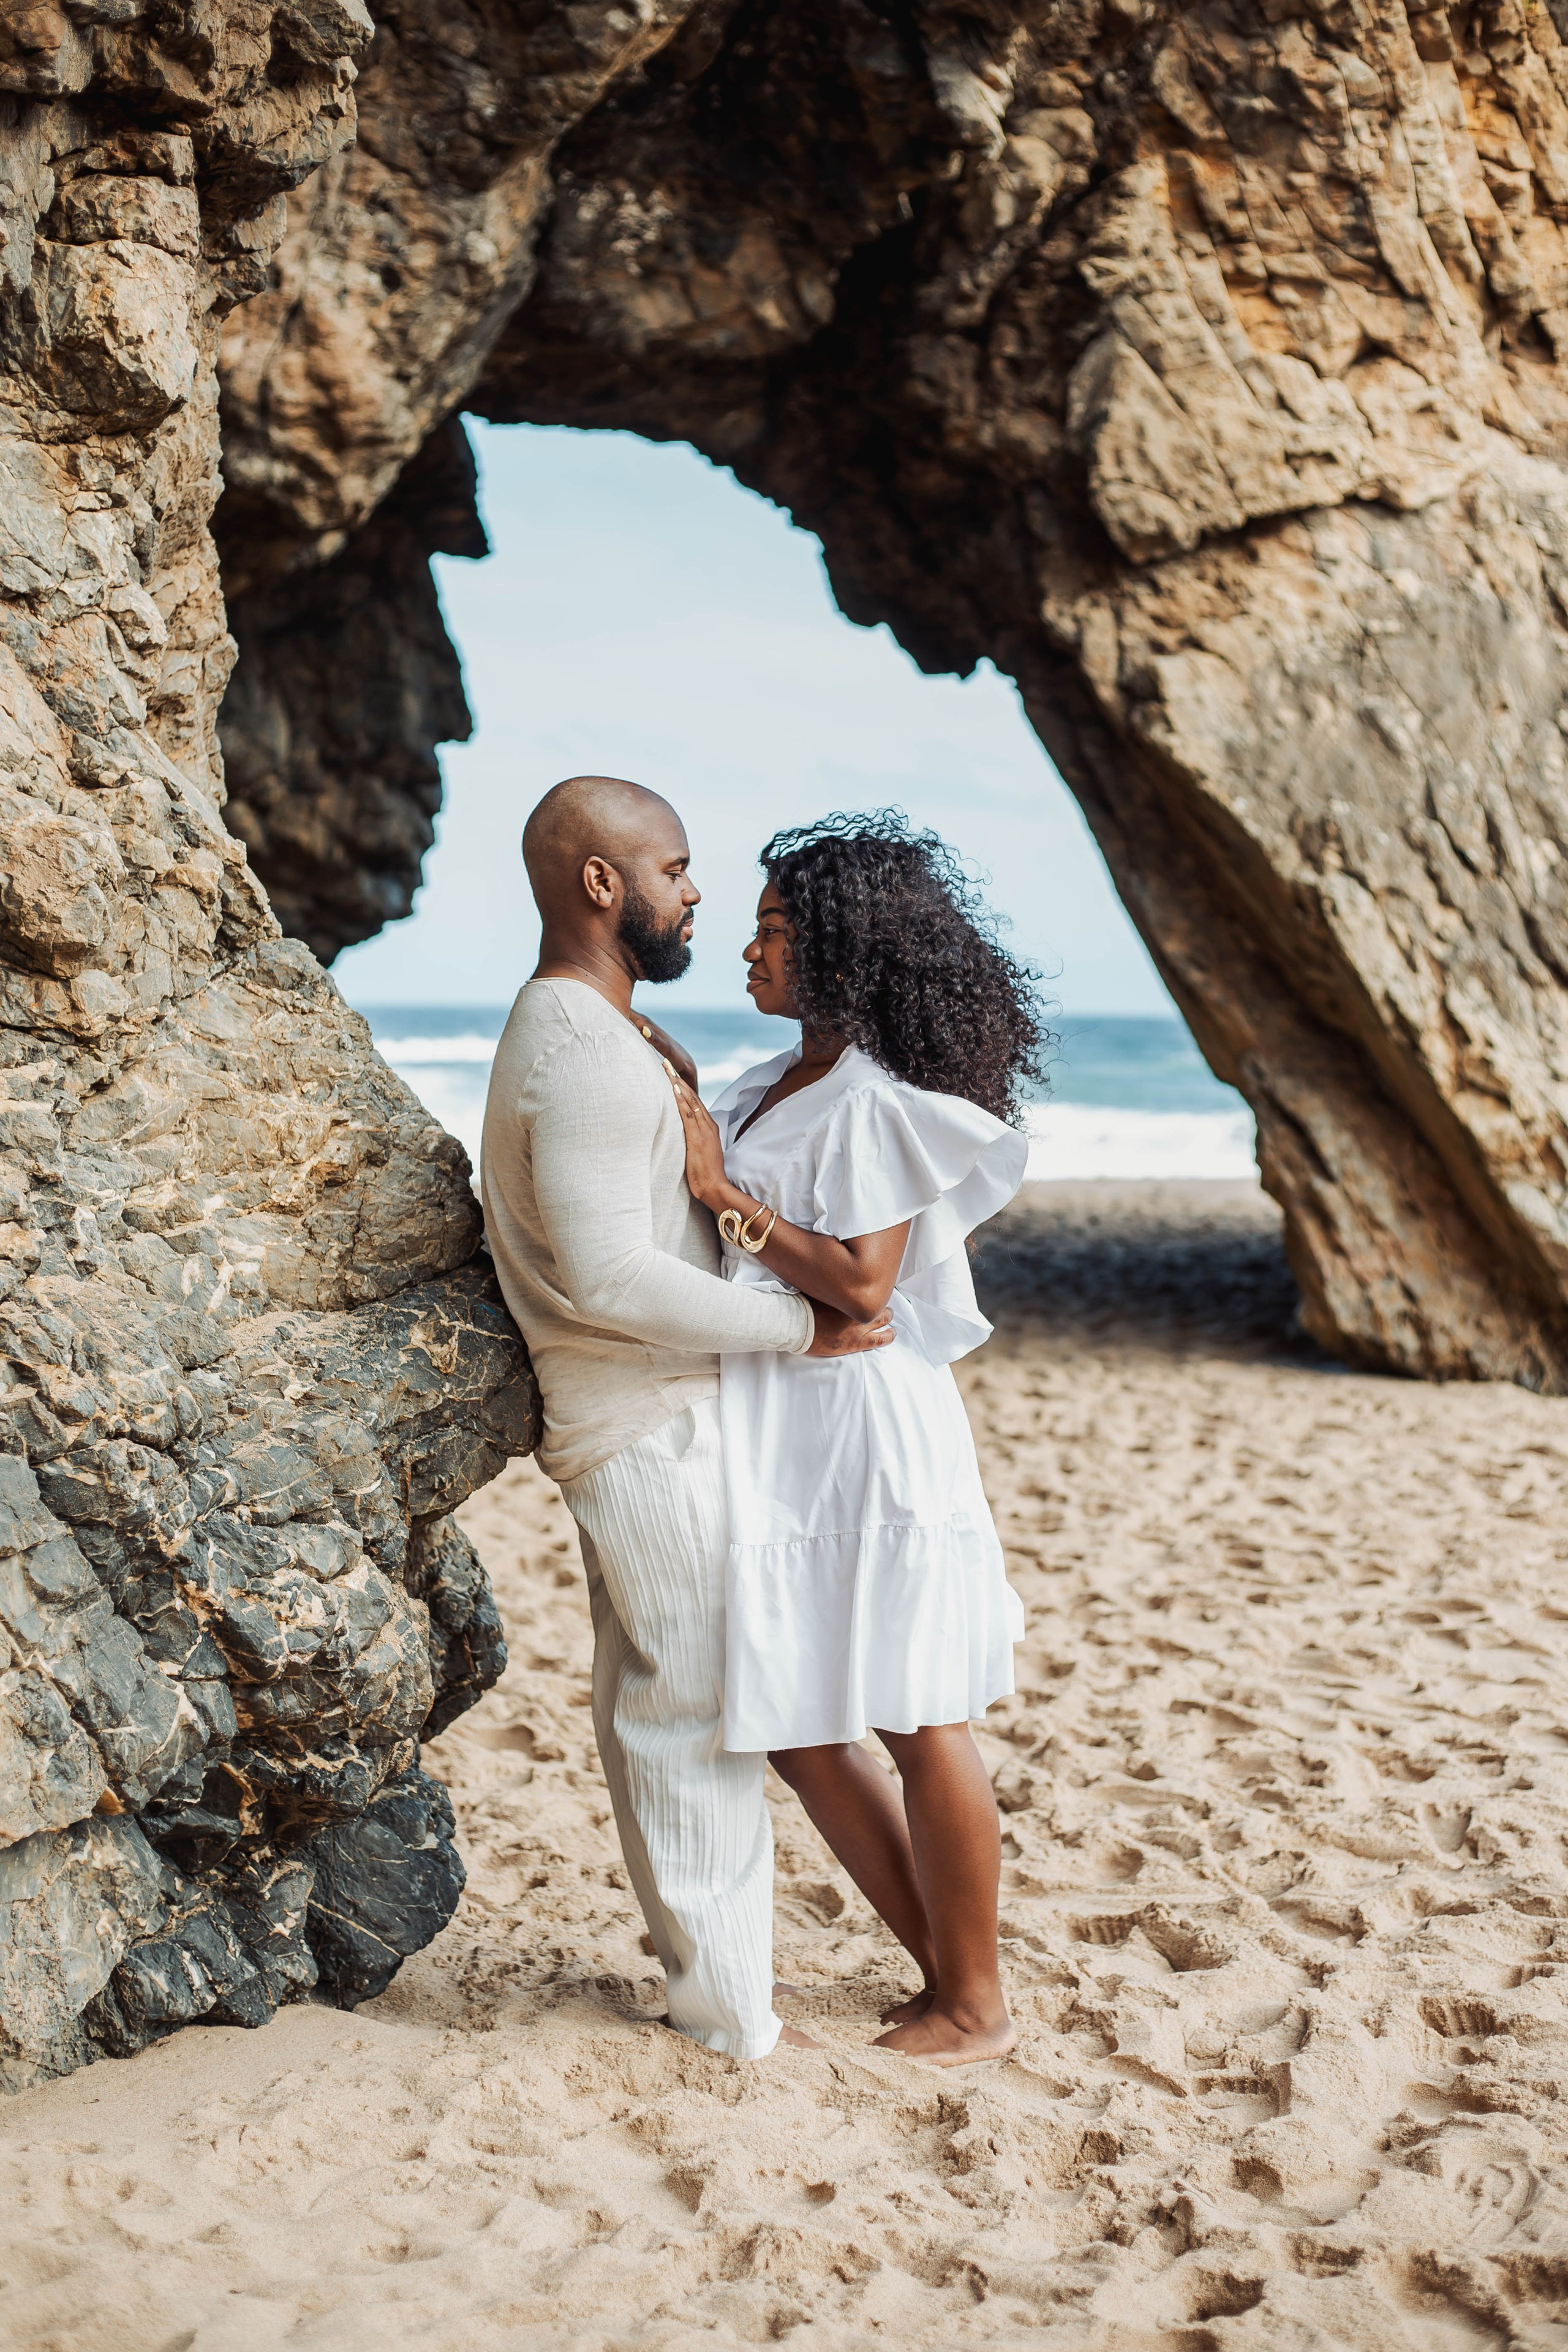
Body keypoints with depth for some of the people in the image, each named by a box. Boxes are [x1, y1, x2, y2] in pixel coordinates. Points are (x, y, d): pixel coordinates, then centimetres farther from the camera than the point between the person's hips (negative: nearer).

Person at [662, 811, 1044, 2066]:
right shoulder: (780, 1088, 12)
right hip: (777, 1442, 9)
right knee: (798, 1728, 12)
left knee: (917, 1722, 3)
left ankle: (976, 2004, 19)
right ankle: (945, 1967, 25)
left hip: (867, 1433, -9)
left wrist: (725, 1193, -17)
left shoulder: (874, 1103, -14)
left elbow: (861, 1285, -20)